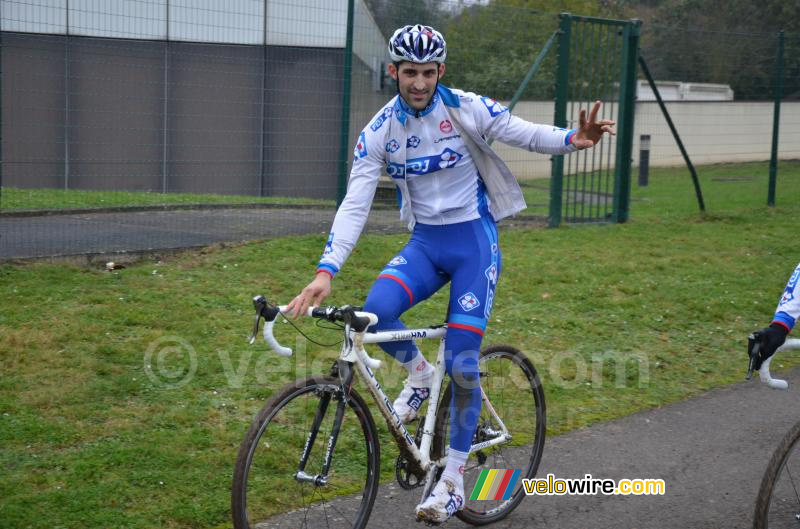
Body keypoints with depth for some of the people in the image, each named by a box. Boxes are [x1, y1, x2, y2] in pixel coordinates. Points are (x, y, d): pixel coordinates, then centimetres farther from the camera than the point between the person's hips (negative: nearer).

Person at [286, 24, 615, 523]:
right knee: (376, 311, -27)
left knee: (462, 364, -6)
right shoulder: (379, 131, -6)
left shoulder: (468, 108, -12)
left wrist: (573, 139, -29)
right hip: (425, 241, 3)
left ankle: (454, 477, 10)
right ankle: (419, 373, 6)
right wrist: (326, 271, -21)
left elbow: (527, 134, -6)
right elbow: (355, 204, -10)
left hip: (475, 241, -3)